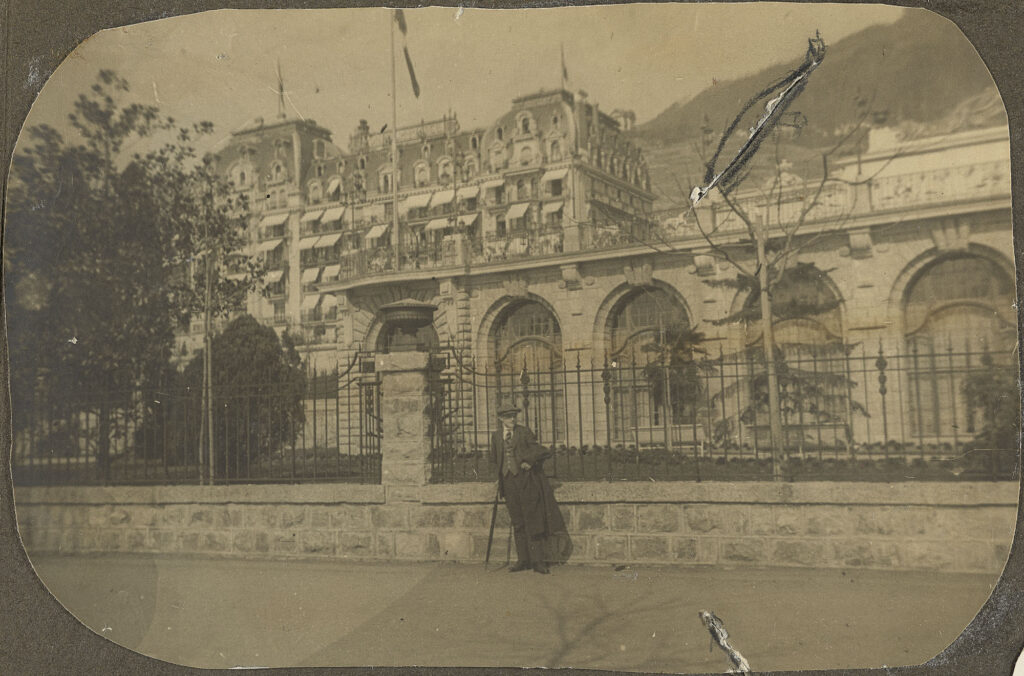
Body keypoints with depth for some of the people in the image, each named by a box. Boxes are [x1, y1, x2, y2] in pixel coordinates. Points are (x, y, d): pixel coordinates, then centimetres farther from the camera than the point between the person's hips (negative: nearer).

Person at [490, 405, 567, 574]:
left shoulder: (524, 432, 0)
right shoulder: (496, 435, 11)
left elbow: (538, 451, -2)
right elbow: (494, 458, 20)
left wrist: (529, 461, -15)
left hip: (526, 480, -3)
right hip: (509, 482, 4)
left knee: (533, 520, -4)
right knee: (517, 523, 7)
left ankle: (538, 561, 0)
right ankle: (523, 560, 13)